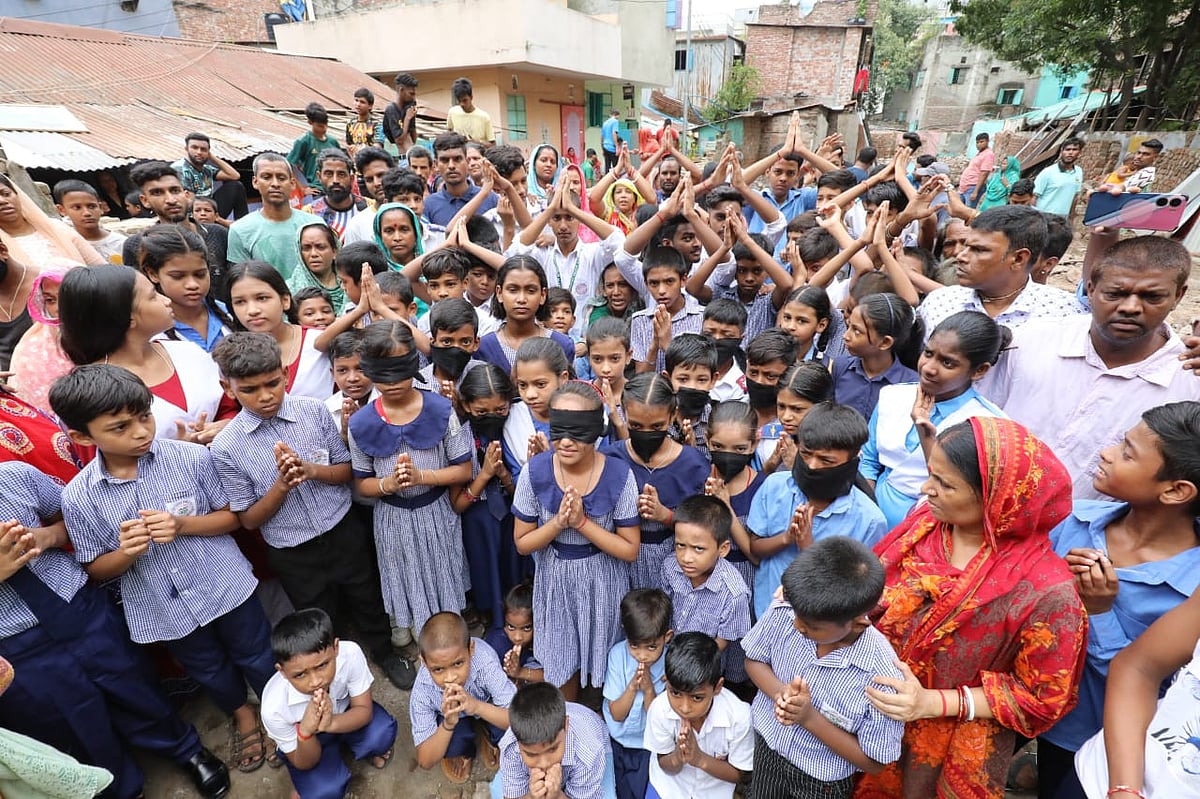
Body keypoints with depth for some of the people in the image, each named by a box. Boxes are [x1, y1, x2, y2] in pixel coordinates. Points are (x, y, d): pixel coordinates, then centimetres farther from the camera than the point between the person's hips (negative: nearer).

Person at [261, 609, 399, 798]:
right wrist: (305, 732, -41)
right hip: (306, 741, -2)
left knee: (383, 733, -26)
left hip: (344, 715, 2)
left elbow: (365, 710, -23)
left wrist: (330, 723, -44)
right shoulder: (274, 707, -35)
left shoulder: (350, 654, -35)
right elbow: (304, 764, -19)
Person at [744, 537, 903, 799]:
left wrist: (810, 718, -29)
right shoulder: (782, 612, -24)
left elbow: (872, 762, -18)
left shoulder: (882, 676, -32)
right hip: (762, 748, 3)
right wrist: (780, 693, -24)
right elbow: (754, 660, -5)